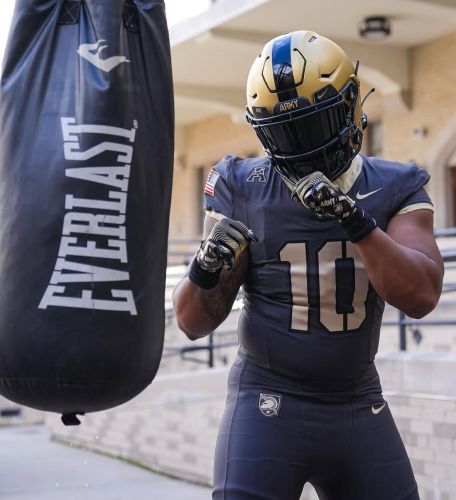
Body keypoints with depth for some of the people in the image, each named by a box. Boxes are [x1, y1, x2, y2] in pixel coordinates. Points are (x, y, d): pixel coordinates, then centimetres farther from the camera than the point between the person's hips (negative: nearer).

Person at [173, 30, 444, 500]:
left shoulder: (394, 190, -2)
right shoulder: (241, 191, -5)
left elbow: (420, 296, -16)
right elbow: (194, 323, -2)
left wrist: (355, 220, -27)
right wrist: (205, 271, -24)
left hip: (359, 407, 2)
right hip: (269, 403, -2)